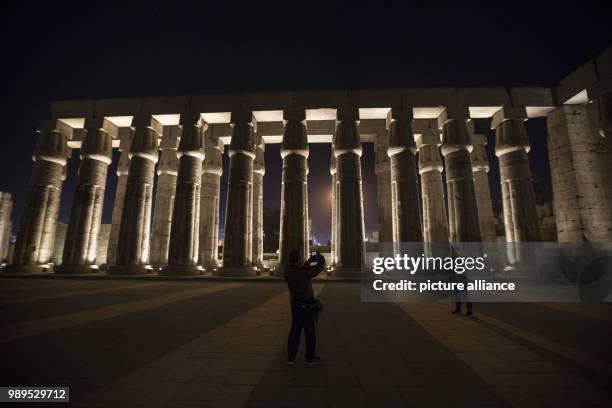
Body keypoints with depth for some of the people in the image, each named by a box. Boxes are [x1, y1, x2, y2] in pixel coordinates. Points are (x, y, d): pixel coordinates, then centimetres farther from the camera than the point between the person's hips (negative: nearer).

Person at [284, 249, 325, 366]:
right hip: (306, 305, -7)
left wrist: (308, 262, 20)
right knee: (310, 331, 10)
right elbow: (320, 265, -15)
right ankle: (310, 358, 23)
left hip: (295, 305, 7)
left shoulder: (288, 271, -4)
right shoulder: (303, 271, -25)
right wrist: (319, 256, 5)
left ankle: (290, 357, 22)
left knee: (295, 330, 17)